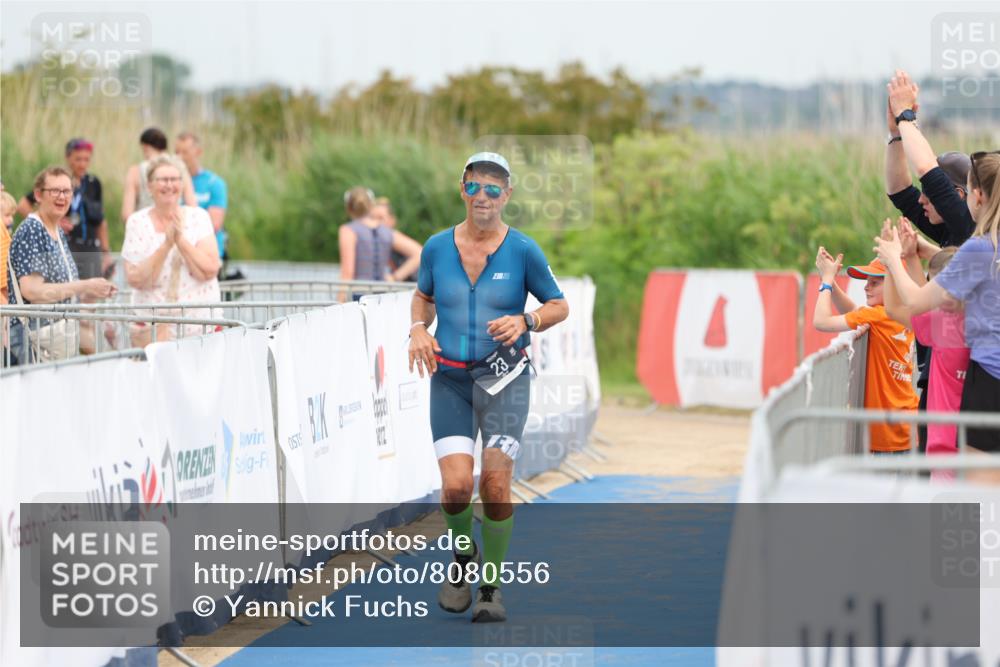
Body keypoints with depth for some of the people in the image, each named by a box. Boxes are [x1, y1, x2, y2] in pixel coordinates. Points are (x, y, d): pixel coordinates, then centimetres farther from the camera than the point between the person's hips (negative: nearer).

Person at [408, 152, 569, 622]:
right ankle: (463, 557, 19)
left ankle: (491, 590, 6)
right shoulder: (437, 247, 3)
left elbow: (559, 306, 6)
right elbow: (423, 295, 21)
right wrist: (418, 328, 2)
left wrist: (525, 321, -13)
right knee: (456, 485, -13)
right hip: (449, 380, 2)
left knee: (496, 486, -11)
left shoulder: (523, 251, -3)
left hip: (504, 378, -2)